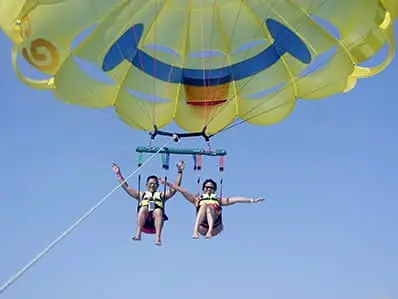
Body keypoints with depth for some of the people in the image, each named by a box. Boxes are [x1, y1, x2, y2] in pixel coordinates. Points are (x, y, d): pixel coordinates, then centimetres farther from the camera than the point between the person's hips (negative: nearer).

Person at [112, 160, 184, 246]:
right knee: (143, 209, -33)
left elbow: (175, 188, 23)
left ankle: (158, 237, -51)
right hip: (144, 221, 0)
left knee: (158, 211, -35)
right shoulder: (141, 194, 34)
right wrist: (119, 174, 24)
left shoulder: (162, 195, 32)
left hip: (156, 218, 0)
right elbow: (126, 187, 29)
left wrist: (179, 172, 16)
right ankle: (138, 234, -46)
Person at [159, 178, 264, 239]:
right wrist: (167, 183, 11)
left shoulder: (219, 200, 31)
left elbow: (236, 199, 21)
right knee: (204, 205, -25)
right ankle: (195, 231, -49)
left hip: (215, 226, 0)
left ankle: (210, 231, -52)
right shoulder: (197, 199, 29)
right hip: (202, 227, 0)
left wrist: (252, 200, 13)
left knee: (209, 206, -25)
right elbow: (182, 190, 20)